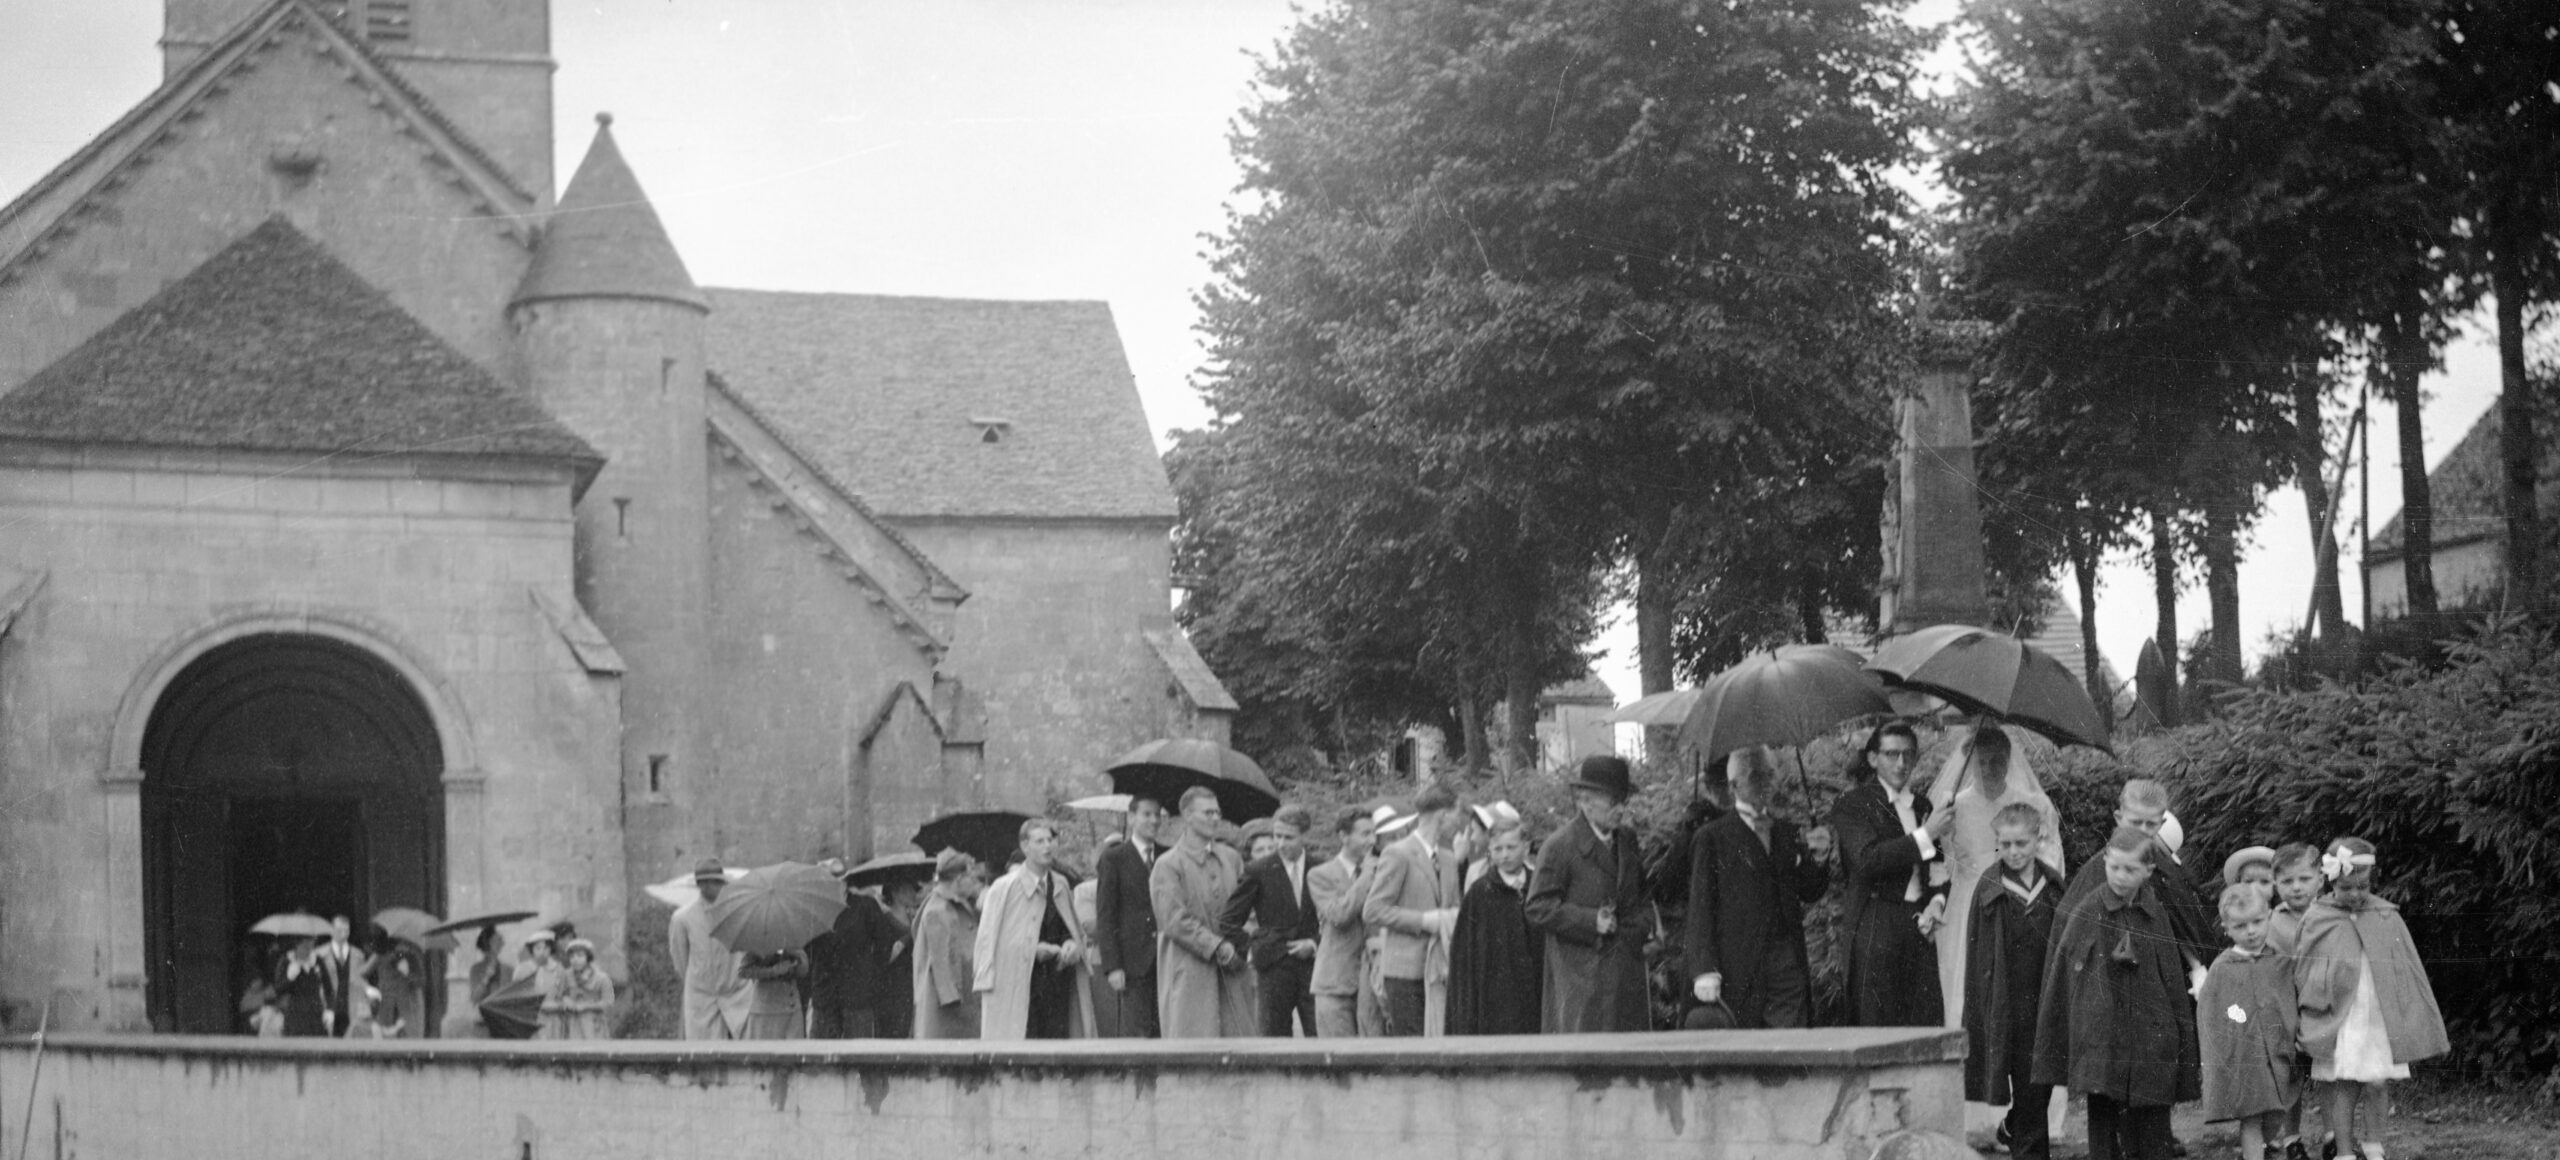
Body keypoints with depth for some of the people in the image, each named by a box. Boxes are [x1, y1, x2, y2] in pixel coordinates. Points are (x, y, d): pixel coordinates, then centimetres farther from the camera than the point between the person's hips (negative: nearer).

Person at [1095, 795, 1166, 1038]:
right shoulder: (1114, 859, 2)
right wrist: (1112, 967, -10)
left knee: (1164, 1032, -1)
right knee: (1135, 1031, -8)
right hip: (1133, 962, -3)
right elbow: (1105, 916, -2)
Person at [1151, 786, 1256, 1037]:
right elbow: (1174, 920, -11)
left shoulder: (1231, 857, 14)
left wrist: (1236, 948, 1)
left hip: (1231, 969, 5)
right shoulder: (1167, 866, -4)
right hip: (1188, 973, -5)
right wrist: (1217, 947, -13)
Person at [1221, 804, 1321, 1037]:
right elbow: (1228, 920, 4)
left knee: (1320, 1036, -5)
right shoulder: (1258, 871, 0)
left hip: (1312, 963, 1)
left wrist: (1315, 943, -3)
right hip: (1274, 966, -1)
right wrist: (1249, 948, -2)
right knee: (1274, 1036, 0)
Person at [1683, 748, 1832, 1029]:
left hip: (1787, 962, 4)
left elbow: (1810, 893, 21)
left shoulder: (1786, 833, 16)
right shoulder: (1712, 838, 1)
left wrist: (1817, 859, 0)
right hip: (1737, 968, -4)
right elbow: (1699, 906, -3)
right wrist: (1704, 970, -12)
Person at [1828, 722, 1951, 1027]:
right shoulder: (1852, 805, -1)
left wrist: (1937, 903, 4)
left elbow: (1938, 867, 25)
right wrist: (1925, 836, -15)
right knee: (1873, 1025, -8)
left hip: (1919, 926, 6)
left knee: (1927, 1023, -3)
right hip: (1874, 930, -6)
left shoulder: (1922, 806, 19)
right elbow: (1866, 860, -15)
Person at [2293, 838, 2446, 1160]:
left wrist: (2419, 1023, 7)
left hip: (2381, 1021, 1)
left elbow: (2410, 972, 7)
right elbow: (2299, 973, 5)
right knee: (2342, 1090, 1)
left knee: (2376, 1085, 2)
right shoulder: (2316, 922, -2)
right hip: (2337, 1022, -1)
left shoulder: (2387, 919, 1)